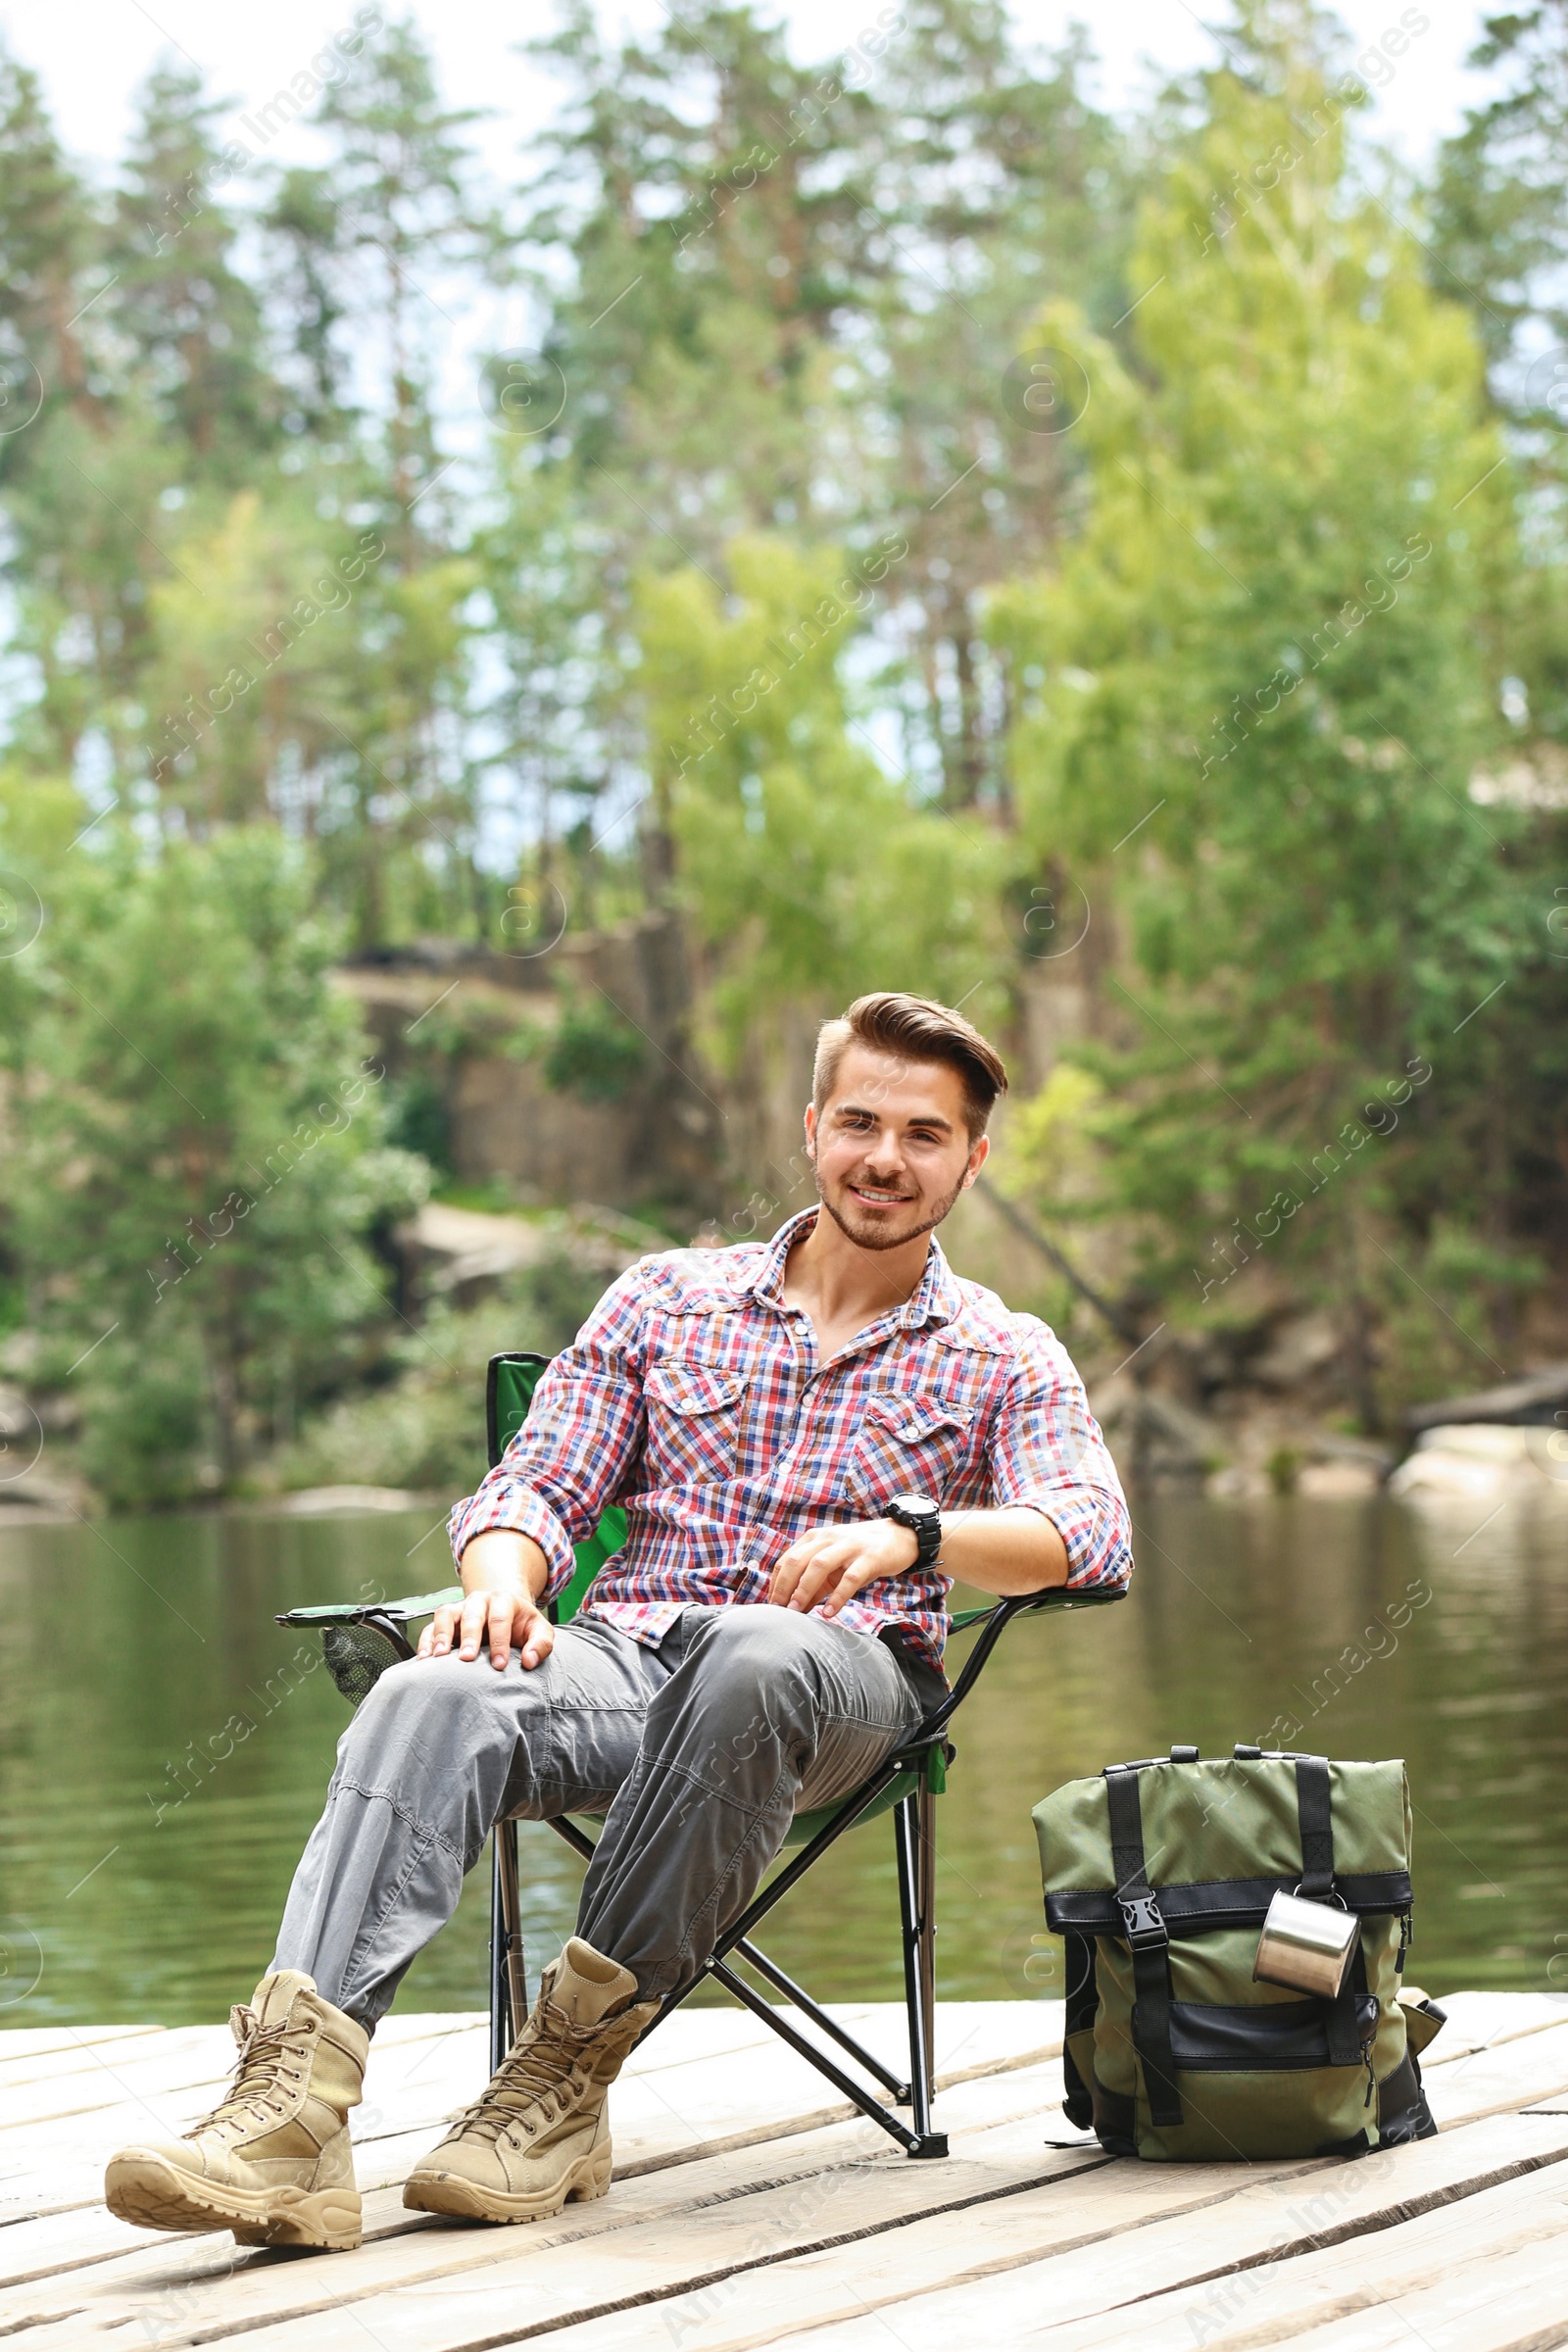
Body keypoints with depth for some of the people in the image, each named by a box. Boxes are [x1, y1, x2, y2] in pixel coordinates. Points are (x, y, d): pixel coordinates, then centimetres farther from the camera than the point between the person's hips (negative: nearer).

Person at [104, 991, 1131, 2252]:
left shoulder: (1004, 1357, 14)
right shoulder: (665, 1296, 20)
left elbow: (1091, 1531, -3)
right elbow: (535, 1486, 14)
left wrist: (911, 1530, -23)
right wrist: (503, 1579, -11)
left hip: (842, 1684, -2)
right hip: (622, 1658, 2)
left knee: (758, 1656, -40)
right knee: (434, 1694, -32)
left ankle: (567, 2074, -32)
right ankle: (291, 2109, -49)